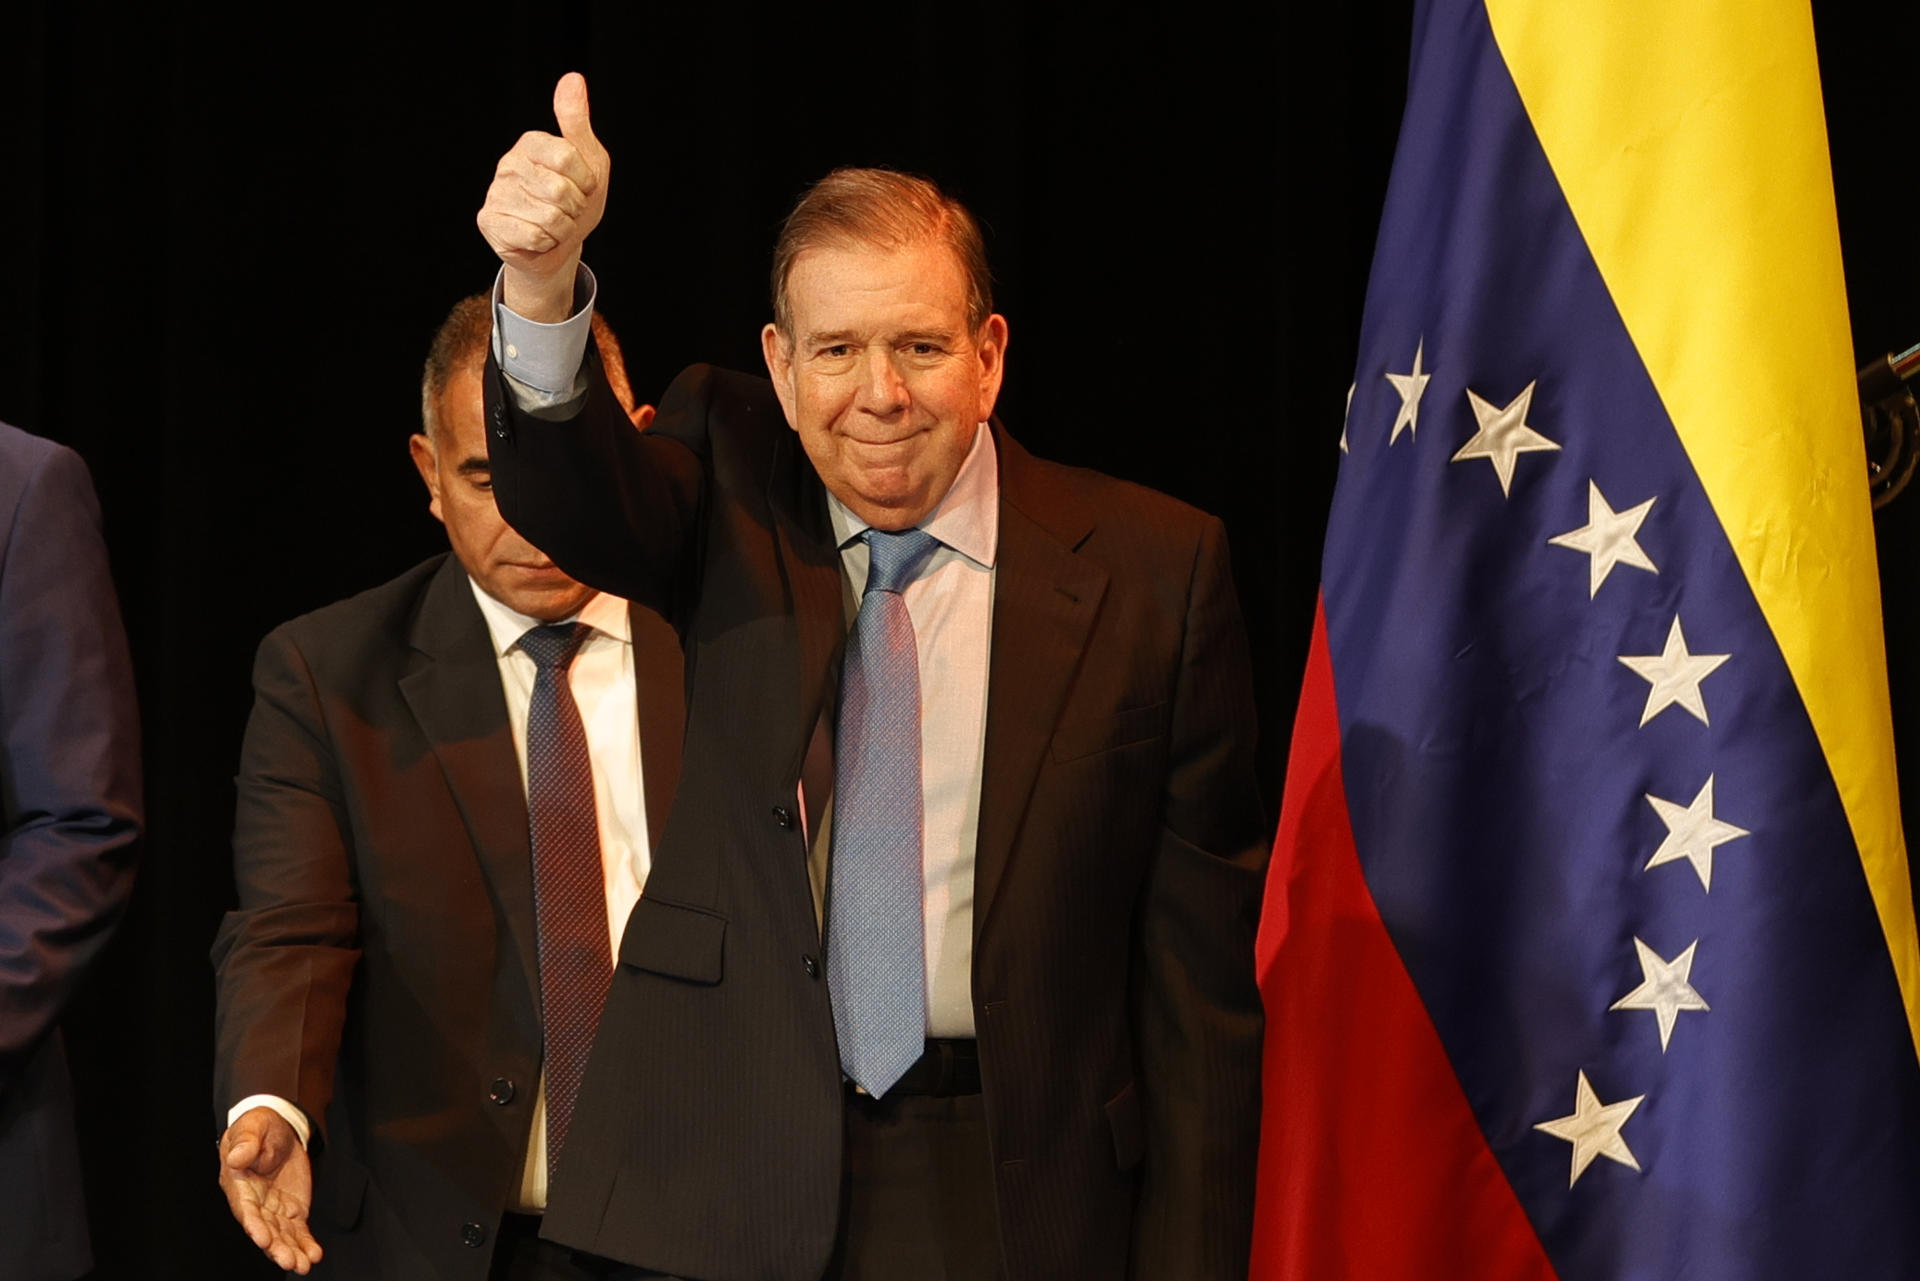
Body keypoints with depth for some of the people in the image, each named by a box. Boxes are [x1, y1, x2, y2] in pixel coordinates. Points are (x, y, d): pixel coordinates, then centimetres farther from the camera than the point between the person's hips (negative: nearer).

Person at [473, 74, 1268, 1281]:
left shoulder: (1154, 569, -2)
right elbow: (574, 494, -20)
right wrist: (543, 287, -40)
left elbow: (1199, 957, -1)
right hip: (737, 1174, 1)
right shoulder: (730, 495, 4)